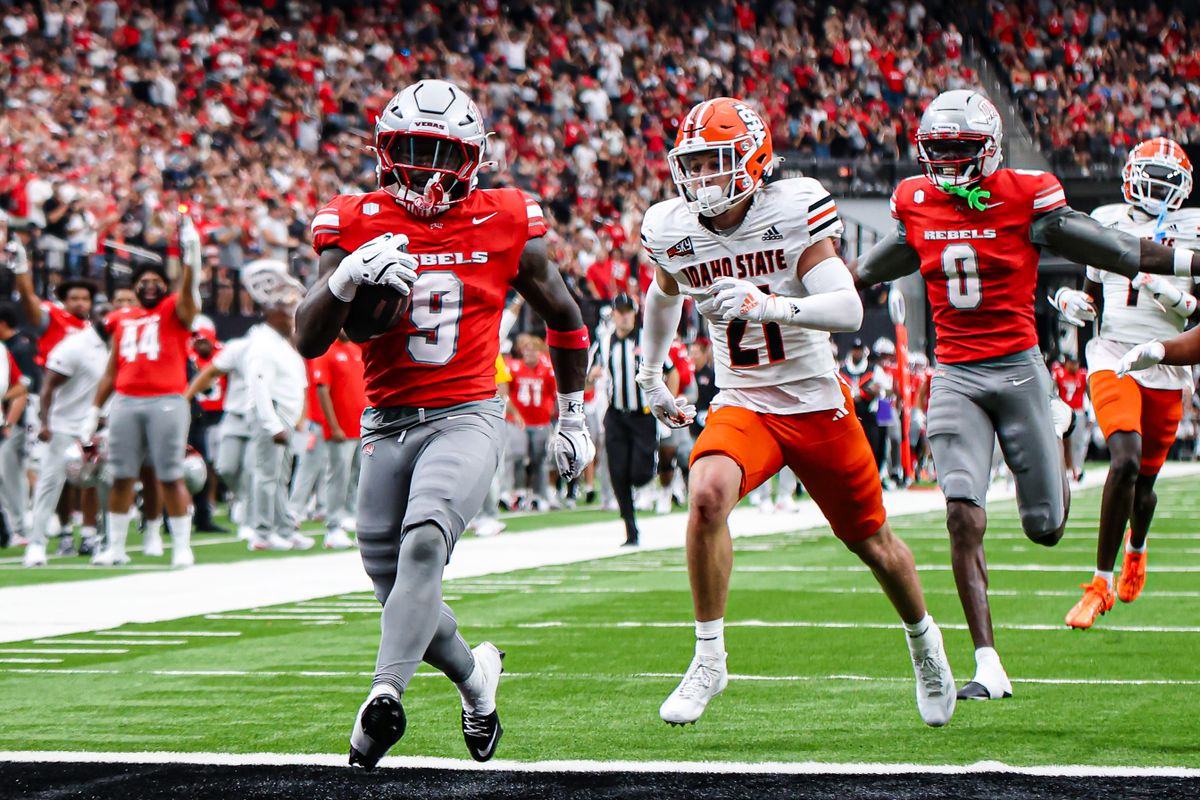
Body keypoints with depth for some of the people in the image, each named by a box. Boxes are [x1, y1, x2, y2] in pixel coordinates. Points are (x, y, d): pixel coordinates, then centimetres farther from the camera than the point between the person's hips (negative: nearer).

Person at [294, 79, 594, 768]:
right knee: (401, 592, 7)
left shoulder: (505, 225, 0)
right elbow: (309, 342, -5)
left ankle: (387, 695, -36)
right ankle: (474, 673, 36)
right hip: (387, 423, 3)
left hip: (468, 417, -3)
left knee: (424, 538, -29)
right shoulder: (356, 224, 0)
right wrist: (346, 279, -25)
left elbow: (564, 318, 16)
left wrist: (574, 417, 21)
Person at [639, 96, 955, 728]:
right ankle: (709, 658, -17)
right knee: (707, 495, -30)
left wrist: (770, 304, -43)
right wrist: (651, 374, 28)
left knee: (872, 542, 12)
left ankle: (924, 641, 44)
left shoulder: (794, 212, -17)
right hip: (741, 407, 2)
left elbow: (848, 310, -27)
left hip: (818, 403, -1)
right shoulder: (671, 230, -5)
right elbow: (664, 296, 20)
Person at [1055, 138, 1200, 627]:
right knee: (1126, 461, -22)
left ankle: (1135, 547, 46)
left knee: (1145, 476, 11)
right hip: (1113, 360, -1)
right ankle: (1101, 582, -15)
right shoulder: (1107, 222, 7)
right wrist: (1075, 304, -4)